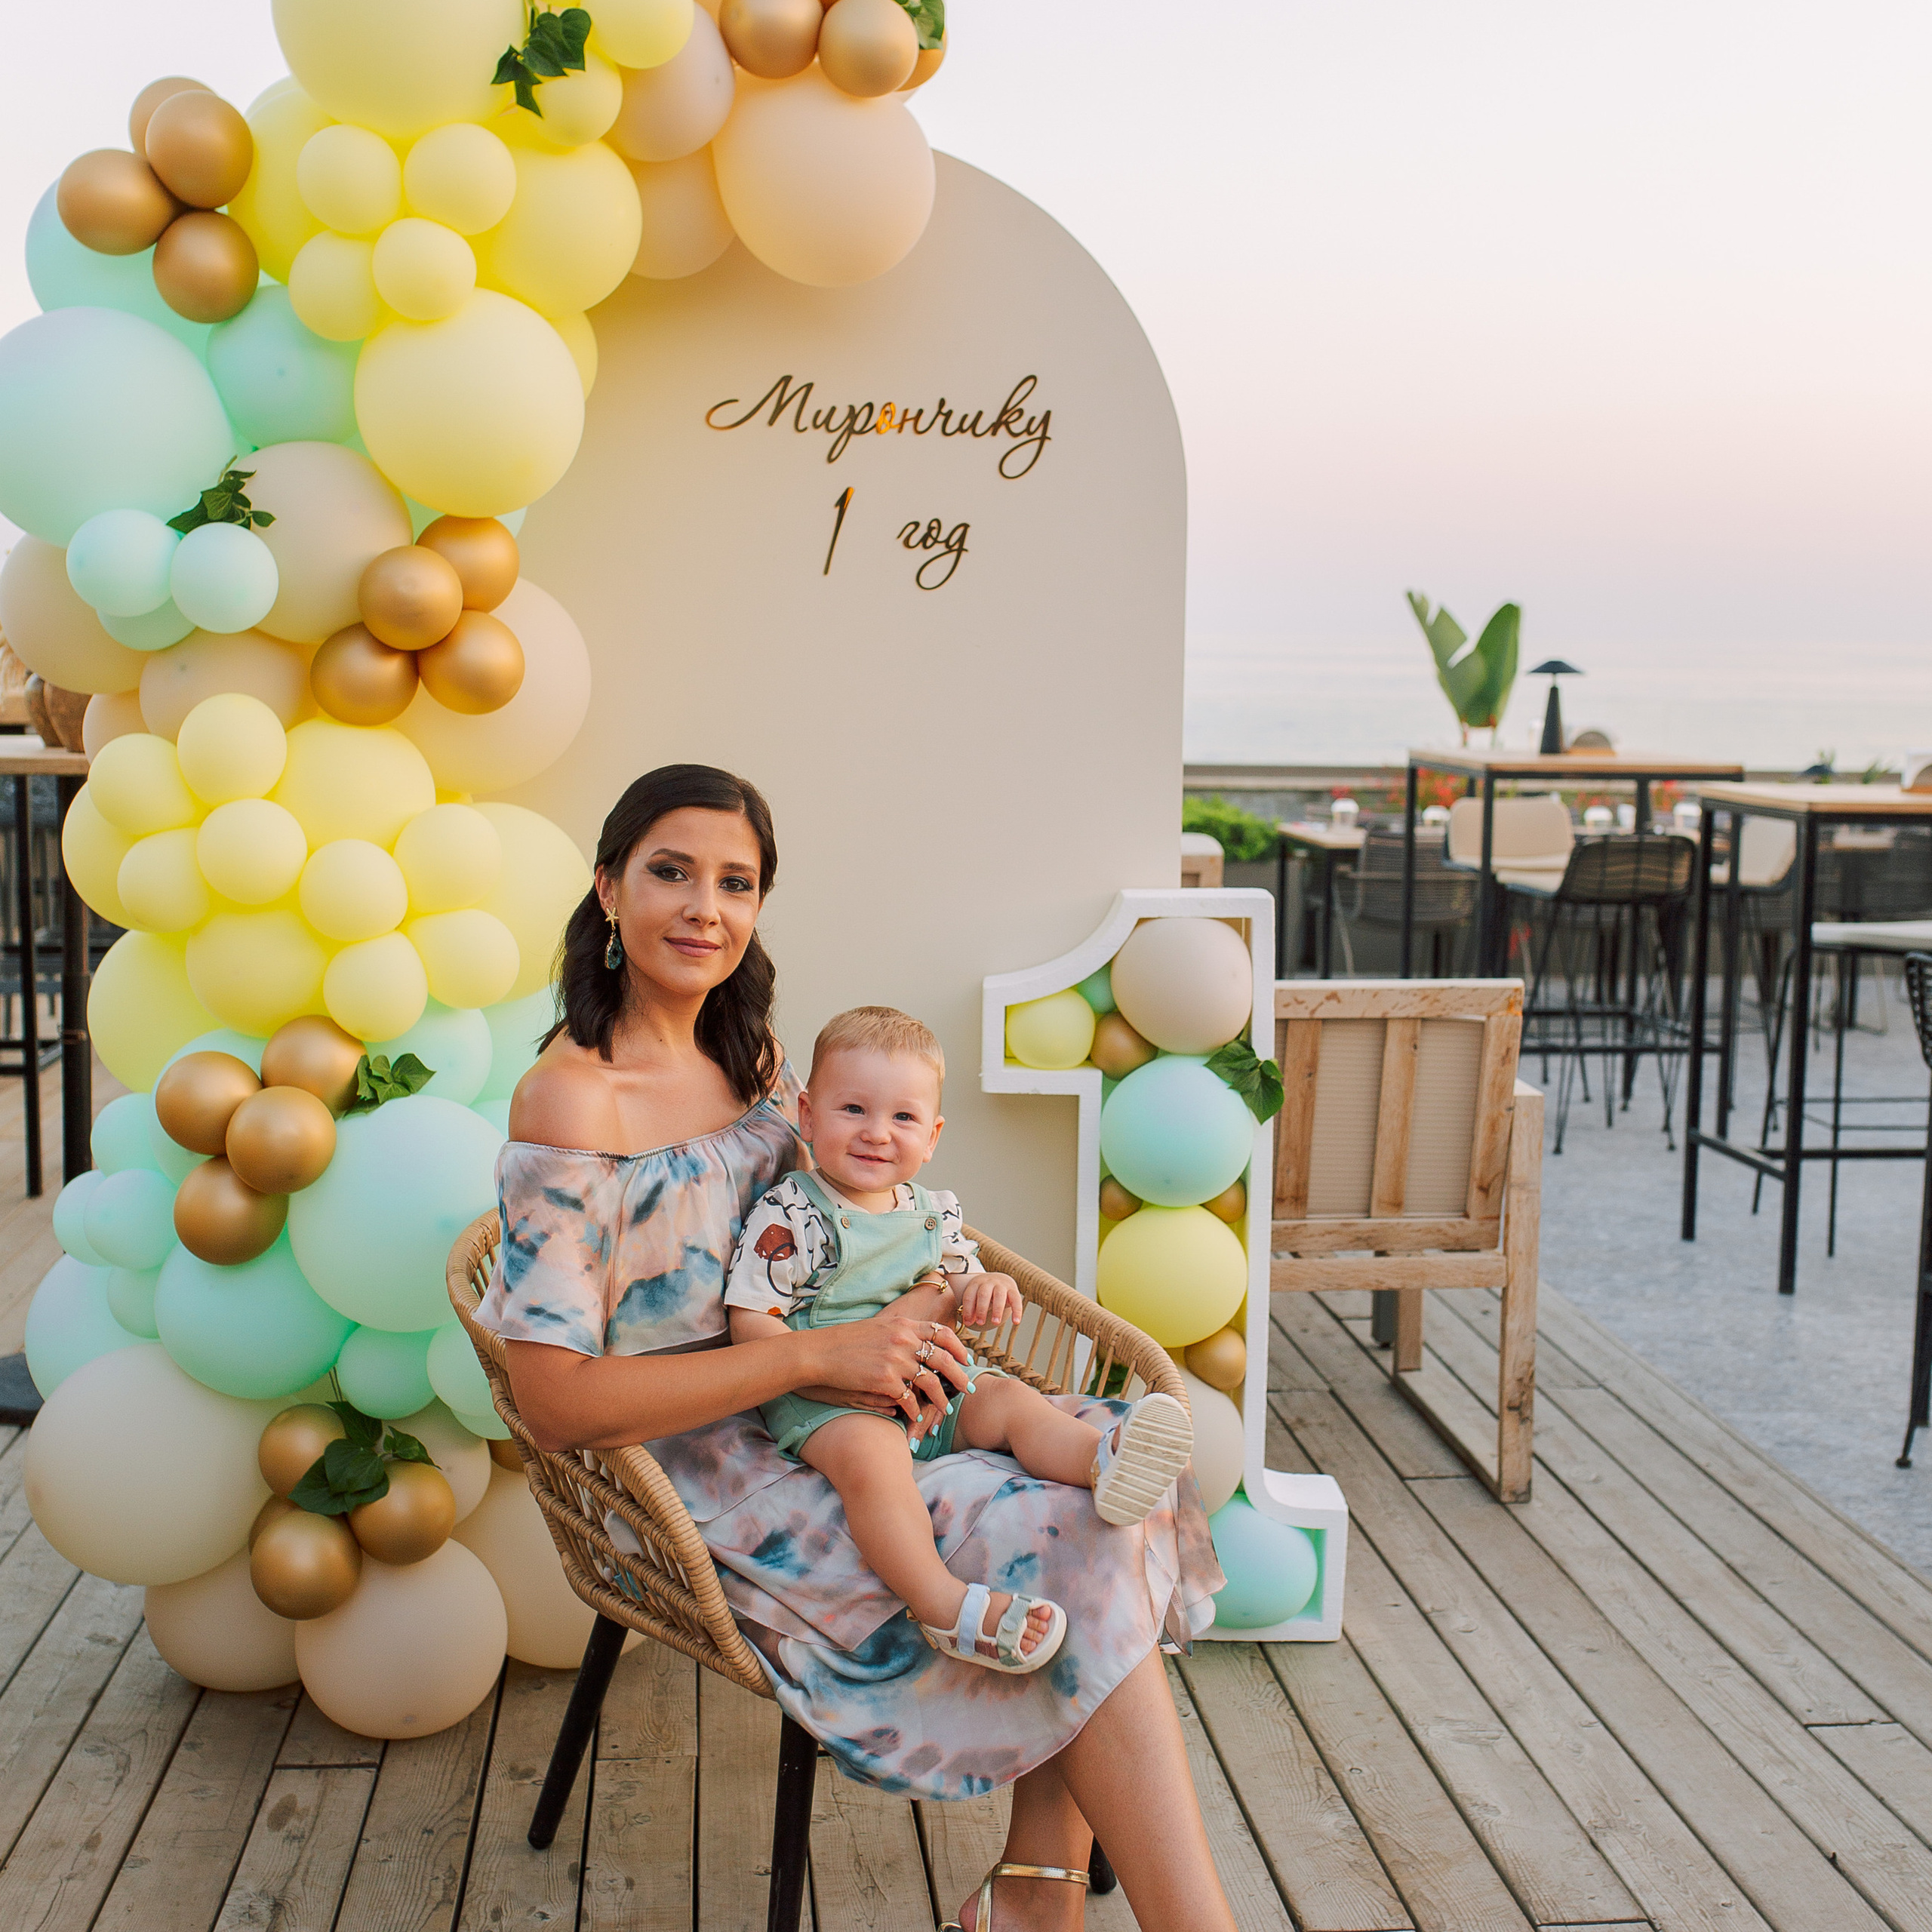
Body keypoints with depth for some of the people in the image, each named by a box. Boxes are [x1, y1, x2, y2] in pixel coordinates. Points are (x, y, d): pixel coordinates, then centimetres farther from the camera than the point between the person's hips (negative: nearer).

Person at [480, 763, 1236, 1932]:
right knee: (1067, 1547, -21)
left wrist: (940, 1291, -2)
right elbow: (557, 1404, -22)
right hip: (698, 1484, -8)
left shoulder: (752, 1055, 9)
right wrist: (820, 1354, -23)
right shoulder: (570, 1101, -17)